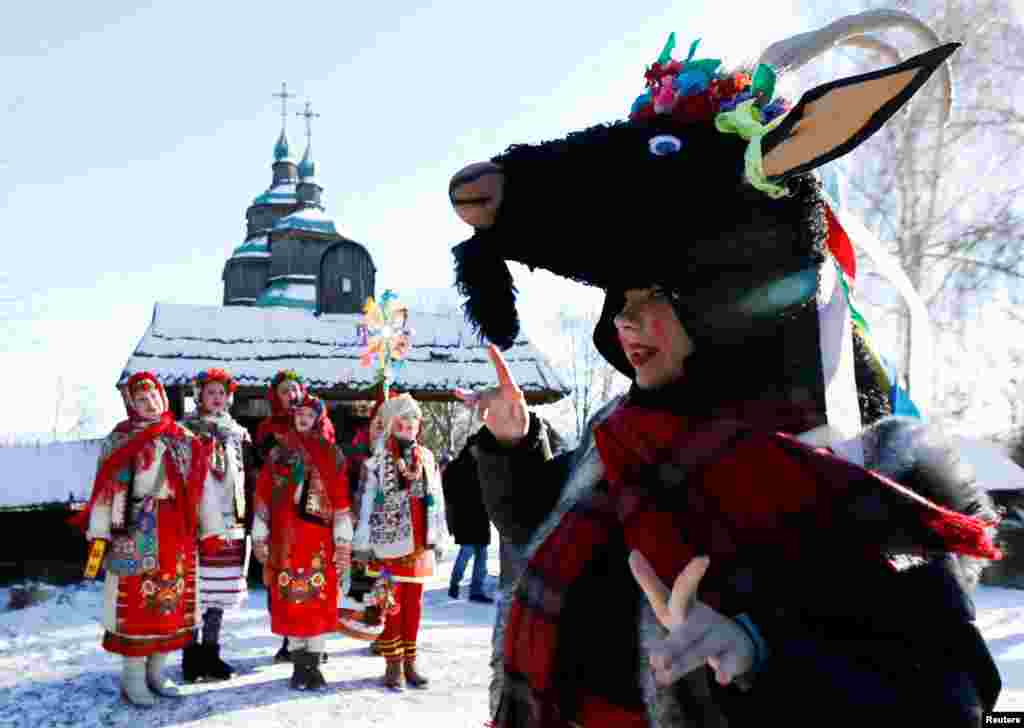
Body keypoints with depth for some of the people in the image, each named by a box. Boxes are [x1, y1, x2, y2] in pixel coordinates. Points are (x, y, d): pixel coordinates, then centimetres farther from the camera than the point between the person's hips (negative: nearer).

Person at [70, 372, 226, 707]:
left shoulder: (185, 440, 9)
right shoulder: (120, 441, 1)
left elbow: (202, 487, 9)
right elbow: (106, 491, -5)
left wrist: (210, 530, 5)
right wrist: (98, 536, -11)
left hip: (177, 534, 4)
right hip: (136, 533, -3)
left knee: (172, 601, 8)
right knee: (136, 602, -2)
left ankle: (155, 672, 20)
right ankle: (133, 678, 7)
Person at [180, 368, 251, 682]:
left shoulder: (237, 434, 14)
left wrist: (247, 521, 13)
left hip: (230, 523, 4)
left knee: (219, 592, 9)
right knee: (195, 591, -3)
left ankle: (210, 653, 18)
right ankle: (191, 655, 7)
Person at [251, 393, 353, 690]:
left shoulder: (331, 455, 4)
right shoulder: (278, 453, 7)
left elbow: (341, 502, 1)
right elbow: (263, 498, 7)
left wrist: (343, 542, -3)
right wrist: (259, 537, 3)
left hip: (319, 540, 0)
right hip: (286, 539, 1)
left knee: (319, 599, 0)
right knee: (291, 600, 2)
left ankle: (314, 664, 10)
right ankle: (299, 664, 14)